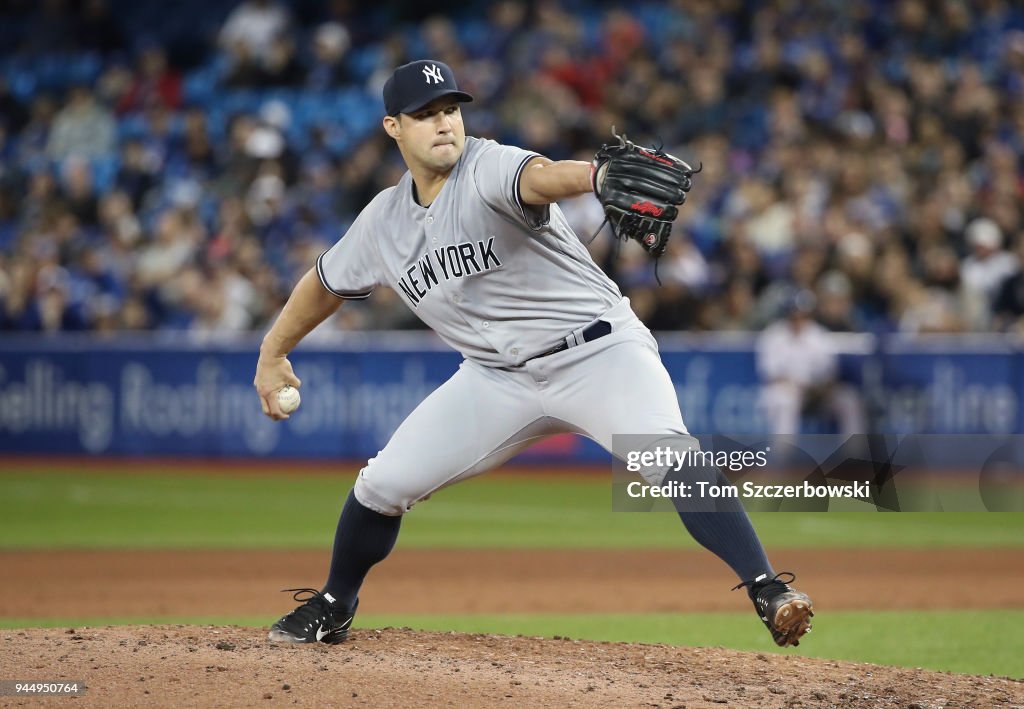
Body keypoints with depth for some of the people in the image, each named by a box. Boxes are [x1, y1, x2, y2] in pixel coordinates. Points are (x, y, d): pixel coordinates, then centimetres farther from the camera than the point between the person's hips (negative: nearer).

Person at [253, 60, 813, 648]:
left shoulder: (490, 168, -18)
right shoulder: (383, 222, 2)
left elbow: (542, 177, -43)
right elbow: (326, 284, 21)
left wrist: (600, 176, -65)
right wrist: (273, 354, 27)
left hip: (598, 350, -6)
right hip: (498, 375, 6)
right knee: (383, 484, 1)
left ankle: (768, 590, -35)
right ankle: (332, 609, 26)